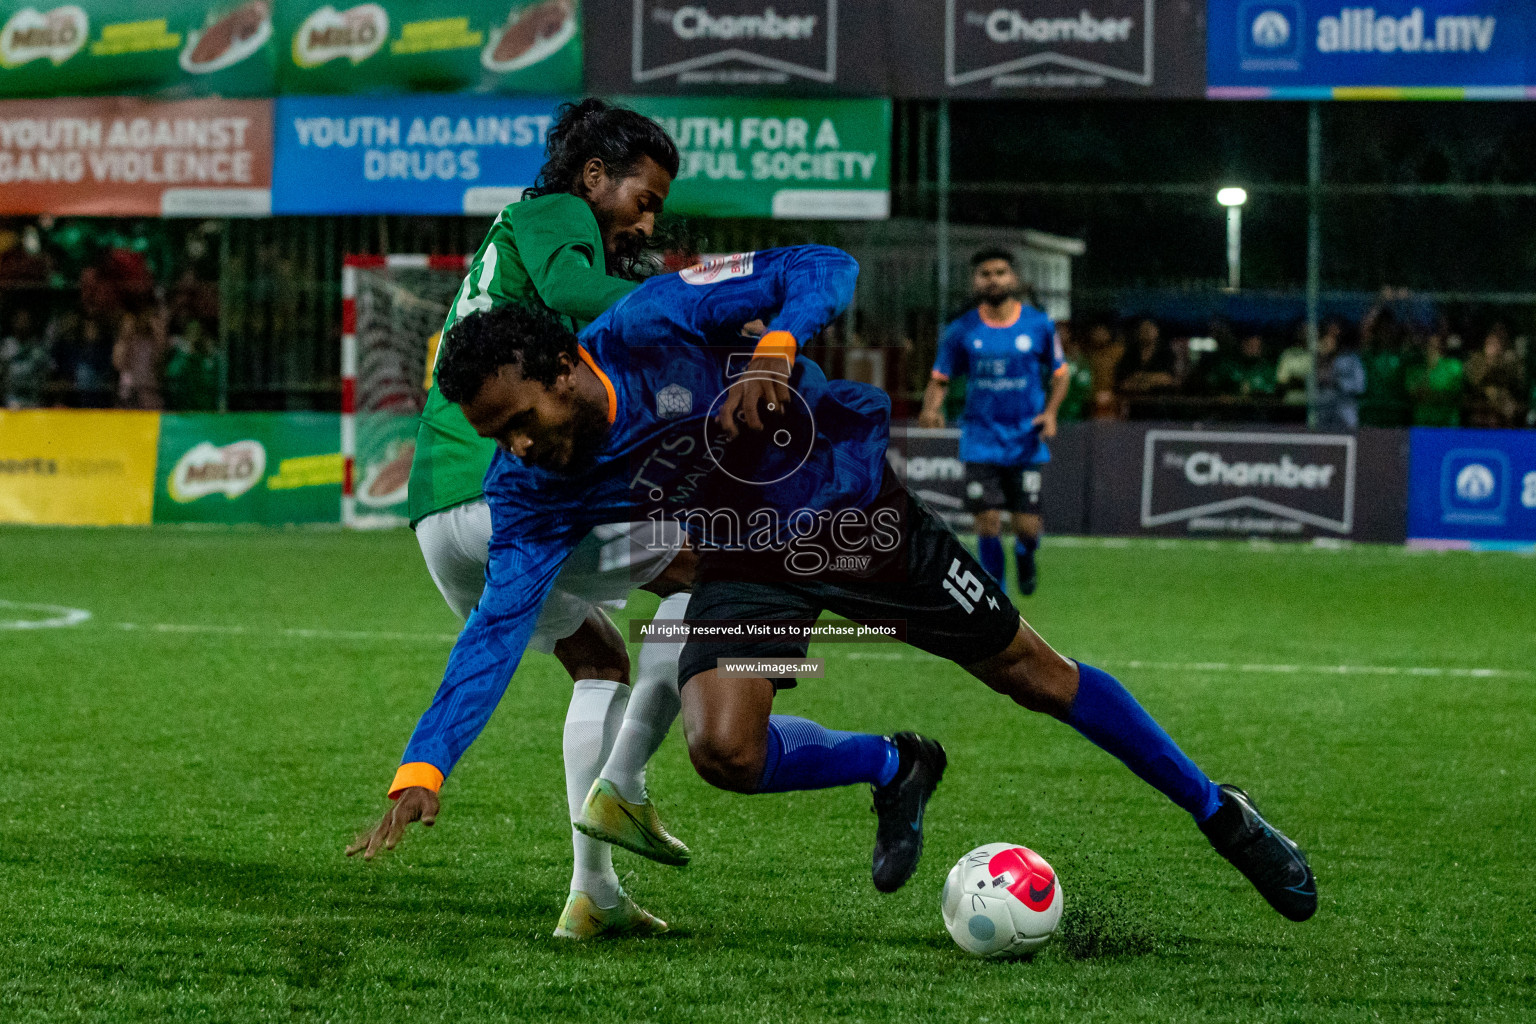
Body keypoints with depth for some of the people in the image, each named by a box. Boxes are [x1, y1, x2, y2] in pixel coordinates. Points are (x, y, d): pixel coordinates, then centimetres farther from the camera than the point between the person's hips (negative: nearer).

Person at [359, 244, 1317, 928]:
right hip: (747, 569, 3)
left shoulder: (655, 324, -27)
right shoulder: (531, 489, -17)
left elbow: (821, 269, -23)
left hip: (856, 506, -3)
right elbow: (499, 623, -21)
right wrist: (421, 769, -31)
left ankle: (1218, 811, 25)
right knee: (724, 748, -22)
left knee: (1038, 676, 4)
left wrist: (775, 350, -43)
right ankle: (895, 769, 10)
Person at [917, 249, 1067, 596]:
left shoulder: (1039, 325, 0)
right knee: (988, 521, -9)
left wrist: (1050, 412, -7)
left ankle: (1024, 555, 34)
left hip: (1026, 440, 0)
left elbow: (1060, 374, 10)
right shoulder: (961, 331, 0)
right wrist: (932, 409, -14)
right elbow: (940, 379, 7)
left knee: (1027, 526, -4)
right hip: (981, 440, 0)